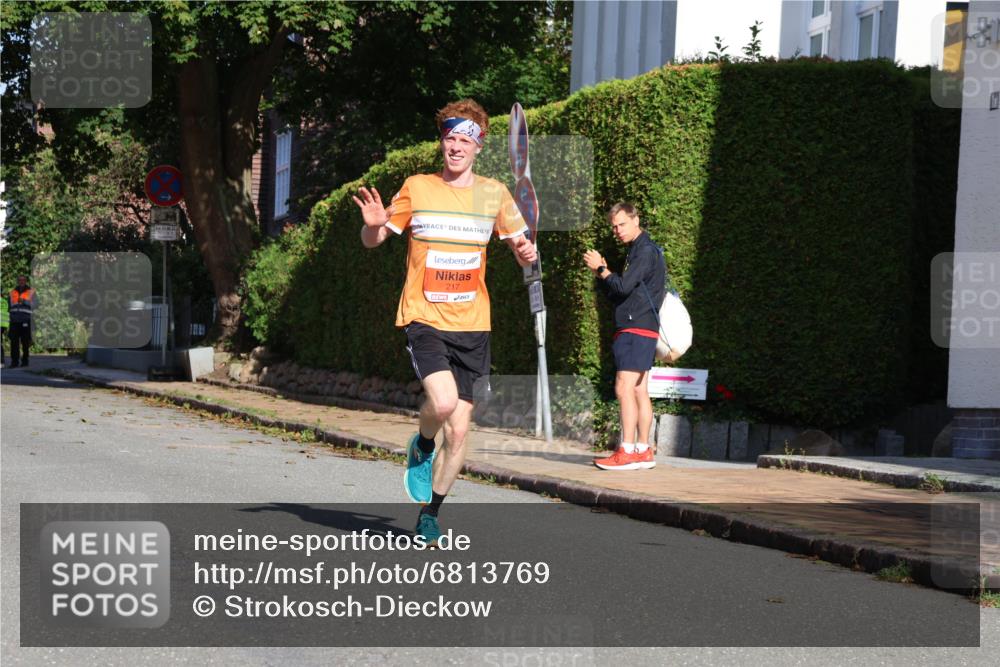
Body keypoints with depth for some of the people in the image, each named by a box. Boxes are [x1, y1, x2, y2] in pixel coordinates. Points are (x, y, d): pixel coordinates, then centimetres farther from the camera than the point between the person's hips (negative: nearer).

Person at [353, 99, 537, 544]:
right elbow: (372, 241, 8)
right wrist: (374, 224, -15)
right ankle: (421, 449, 8)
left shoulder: (494, 194, 5)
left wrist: (527, 253, -11)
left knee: (458, 429, 2)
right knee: (444, 401, -27)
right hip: (424, 319, -2)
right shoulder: (417, 188, 1)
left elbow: (522, 250, 13)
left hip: (472, 326, 2)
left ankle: (429, 515, 22)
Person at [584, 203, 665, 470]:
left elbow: (624, 287, -18)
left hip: (637, 329, -10)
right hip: (639, 330, 10)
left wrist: (601, 269, -4)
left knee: (625, 388, -15)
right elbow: (617, 294, 22)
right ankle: (643, 451, 9)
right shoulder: (637, 251, 22)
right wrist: (601, 272, 7)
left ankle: (627, 452, -19)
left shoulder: (646, 250, -10)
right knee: (639, 390, 8)